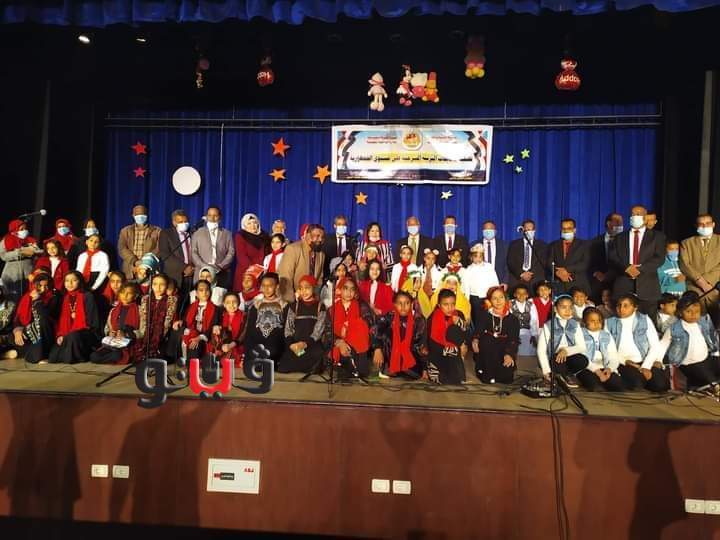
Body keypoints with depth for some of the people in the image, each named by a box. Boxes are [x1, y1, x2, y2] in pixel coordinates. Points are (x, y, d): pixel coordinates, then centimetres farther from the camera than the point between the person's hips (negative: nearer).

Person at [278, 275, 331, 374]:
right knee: (282, 368, -18)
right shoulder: (294, 306, 13)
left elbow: (319, 329, -3)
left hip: (313, 343, -2)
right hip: (295, 344, 2)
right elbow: (288, 327, 7)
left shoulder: (320, 306, 6)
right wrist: (291, 344, -11)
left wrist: (306, 343, -18)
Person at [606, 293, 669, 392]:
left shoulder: (645, 320, 3)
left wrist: (645, 366, -10)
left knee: (661, 385, -22)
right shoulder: (609, 323, 1)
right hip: (624, 364, -2)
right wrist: (624, 361, -12)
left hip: (645, 362, 2)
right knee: (636, 382, -30)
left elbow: (655, 345, 0)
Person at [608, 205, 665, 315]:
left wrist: (640, 269, -13)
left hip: (647, 284, -1)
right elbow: (612, 258, 7)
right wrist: (626, 268, -12)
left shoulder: (655, 236, 12)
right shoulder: (620, 237, 17)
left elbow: (660, 258, 0)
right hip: (623, 284, 1)